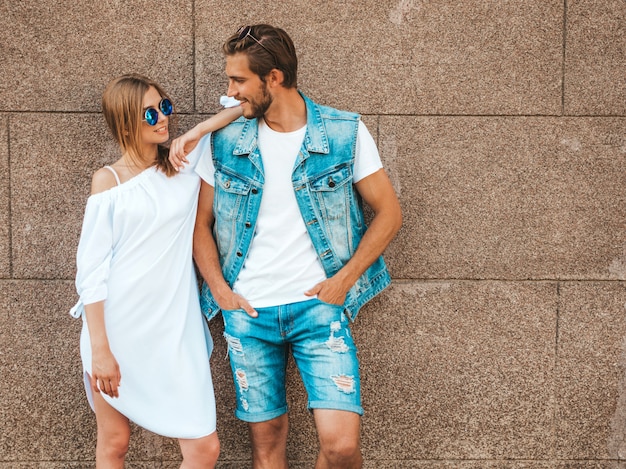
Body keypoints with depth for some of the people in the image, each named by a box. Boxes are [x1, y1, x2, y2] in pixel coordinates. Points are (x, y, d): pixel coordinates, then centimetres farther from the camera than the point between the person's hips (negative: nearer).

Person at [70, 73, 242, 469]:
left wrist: (200, 130, -4)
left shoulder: (187, 167, 8)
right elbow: (91, 271, -3)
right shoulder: (109, 180, 1)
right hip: (118, 328, -2)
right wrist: (99, 349, -9)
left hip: (174, 329, 2)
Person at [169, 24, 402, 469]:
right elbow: (201, 222, 11)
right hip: (247, 312, 2)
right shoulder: (223, 140, 2)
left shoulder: (346, 132, -4)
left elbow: (388, 213, 2)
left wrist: (344, 279, -6)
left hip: (318, 305, -2)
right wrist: (220, 290, -1)